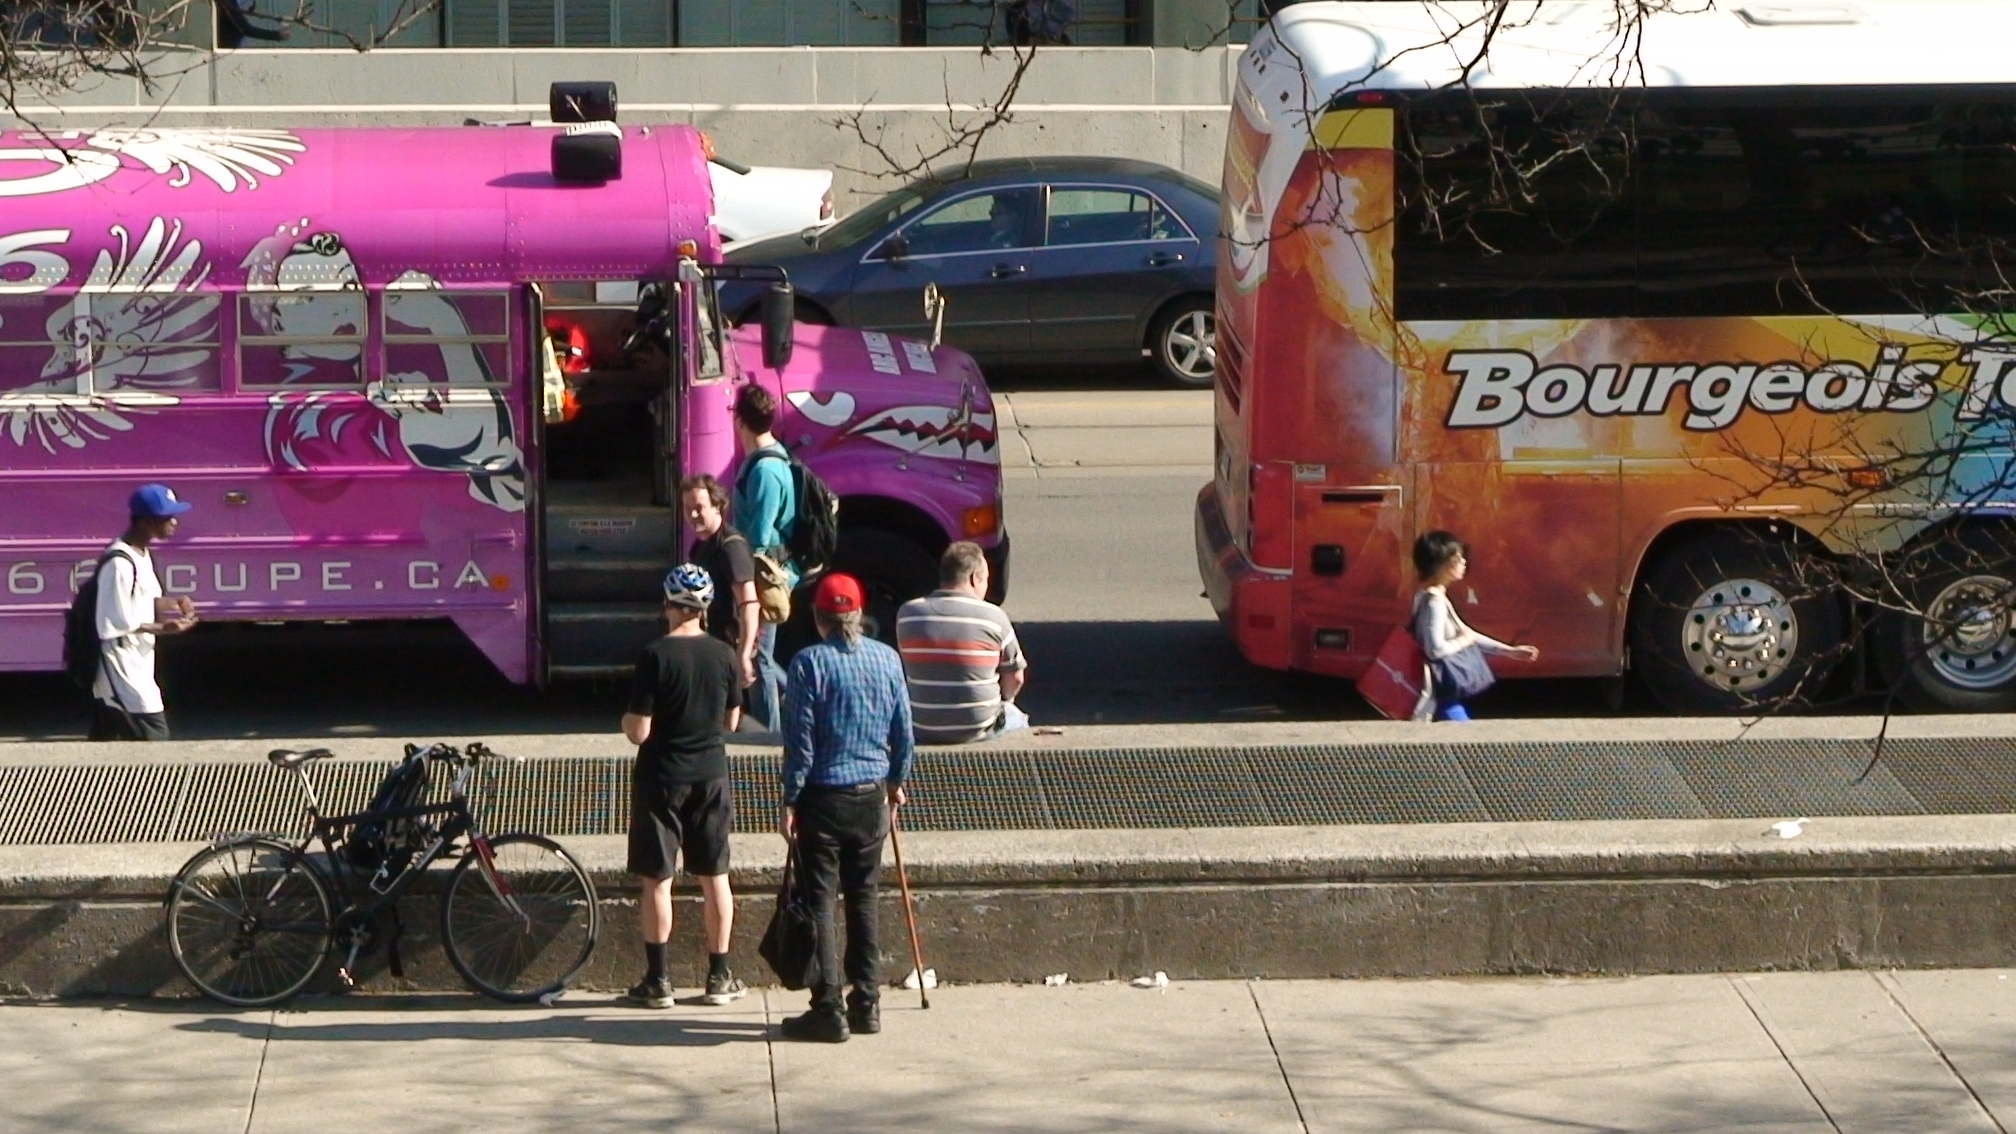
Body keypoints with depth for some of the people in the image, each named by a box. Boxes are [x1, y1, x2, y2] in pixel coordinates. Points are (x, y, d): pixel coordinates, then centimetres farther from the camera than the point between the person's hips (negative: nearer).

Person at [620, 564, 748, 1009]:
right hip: (711, 776, 4)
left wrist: (627, 720, 5)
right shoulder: (723, 655, -3)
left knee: (656, 880, 4)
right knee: (714, 877, 12)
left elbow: (638, 732, -17)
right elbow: (731, 721, 8)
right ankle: (719, 977, 17)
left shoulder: (656, 656, -16)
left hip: (661, 779, -4)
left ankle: (657, 980, 6)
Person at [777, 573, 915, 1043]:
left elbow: (800, 741, -12)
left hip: (823, 797, -5)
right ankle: (866, 1004, 17)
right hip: (872, 797, 5)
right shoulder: (887, 659, 2)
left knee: (820, 902, 0)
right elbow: (903, 732, 8)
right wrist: (896, 783, 23)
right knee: (863, 898, 14)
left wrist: (790, 801, -5)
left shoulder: (810, 662, -11)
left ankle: (828, 1010, -2)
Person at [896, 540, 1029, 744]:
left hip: (922, 730, 1)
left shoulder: (907, 614, -6)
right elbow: (1015, 678, -3)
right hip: (979, 729, -1)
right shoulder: (993, 617, -12)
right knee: (1017, 719, 32)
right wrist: (1001, 703, 19)